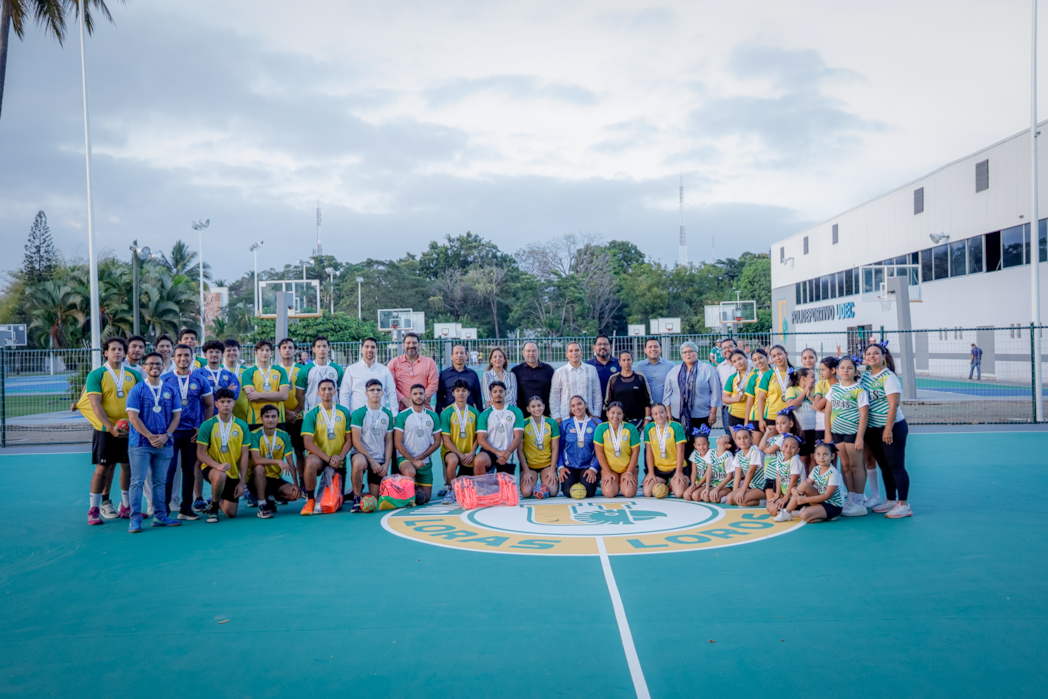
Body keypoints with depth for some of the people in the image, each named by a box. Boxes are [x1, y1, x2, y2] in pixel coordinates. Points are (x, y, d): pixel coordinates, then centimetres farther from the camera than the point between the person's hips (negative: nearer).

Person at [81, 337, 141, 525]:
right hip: (105, 430, -3)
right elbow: (95, 404, -10)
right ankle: (93, 510, 10)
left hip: (129, 429, 3)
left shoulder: (133, 374, 7)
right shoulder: (96, 375, -3)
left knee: (128, 467, 9)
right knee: (102, 468, -1)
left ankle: (126, 507, 22)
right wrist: (110, 427, -18)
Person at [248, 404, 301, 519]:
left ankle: (270, 498, 10)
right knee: (259, 468, -37)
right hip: (256, 479, -3)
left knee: (294, 493, -21)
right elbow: (257, 460, -26)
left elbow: (291, 463, -2)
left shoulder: (284, 436, 0)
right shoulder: (255, 435, -12)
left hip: (275, 479, 3)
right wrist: (278, 461, -39)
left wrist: (296, 484, -13)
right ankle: (262, 505, -21)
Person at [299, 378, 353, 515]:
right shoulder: (312, 414, -7)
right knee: (311, 462, -39)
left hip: (338, 461, 3)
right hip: (319, 457, -3)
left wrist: (341, 456, -16)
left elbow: (349, 439, 2)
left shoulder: (344, 412, 1)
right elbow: (308, 443, -14)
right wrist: (328, 458, -22)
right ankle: (310, 500, -18)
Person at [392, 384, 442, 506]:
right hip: (405, 458, -4)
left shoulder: (433, 416, 6)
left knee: (424, 498, 1)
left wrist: (420, 457, -7)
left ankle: (416, 488, 33)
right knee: (410, 473, -38)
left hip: (425, 460, 4)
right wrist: (413, 460, -15)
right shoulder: (402, 416, -4)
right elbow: (397, 443, -6)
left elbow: (437, 442, 6)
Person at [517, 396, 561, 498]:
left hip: (547, 464, 1)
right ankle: (534, 483, 12)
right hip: (529, 464, -1)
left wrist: (553, 470, -5)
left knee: (552, 492, -18)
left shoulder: (552, 423, -1)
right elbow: (520, 450, -5)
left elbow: (555, 448, 0)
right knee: (526, 493, -22)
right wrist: (526, 471, -9)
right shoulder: (523, 424, -7)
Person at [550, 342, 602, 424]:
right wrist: (556, 416, 2)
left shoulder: (592, 369, 9)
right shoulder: (559, 372, 5)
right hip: (566, 417, -1)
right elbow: (554, 397, 7)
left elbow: (597, 394, 11)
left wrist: (596, 415, 7)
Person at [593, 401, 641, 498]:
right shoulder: (601, 428, -10)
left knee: (629, 493, -21)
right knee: (609, 493, -22)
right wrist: (607, 472, -9)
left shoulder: (631, 428, -10)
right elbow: (599, 452, -6)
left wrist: (629, 472, -8)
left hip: (628, 467, 0)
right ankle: (615, 484, 13)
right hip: (609, 468, 0)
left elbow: (635, 452, -5)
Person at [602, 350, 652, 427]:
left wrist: (647, 420, 0)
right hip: (619, 421, 1)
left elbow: (648, 401, 7)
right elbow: (607, 403, 11)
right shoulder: (613, 379, 8)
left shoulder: (640, 378, 7)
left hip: (638, 420, 0)